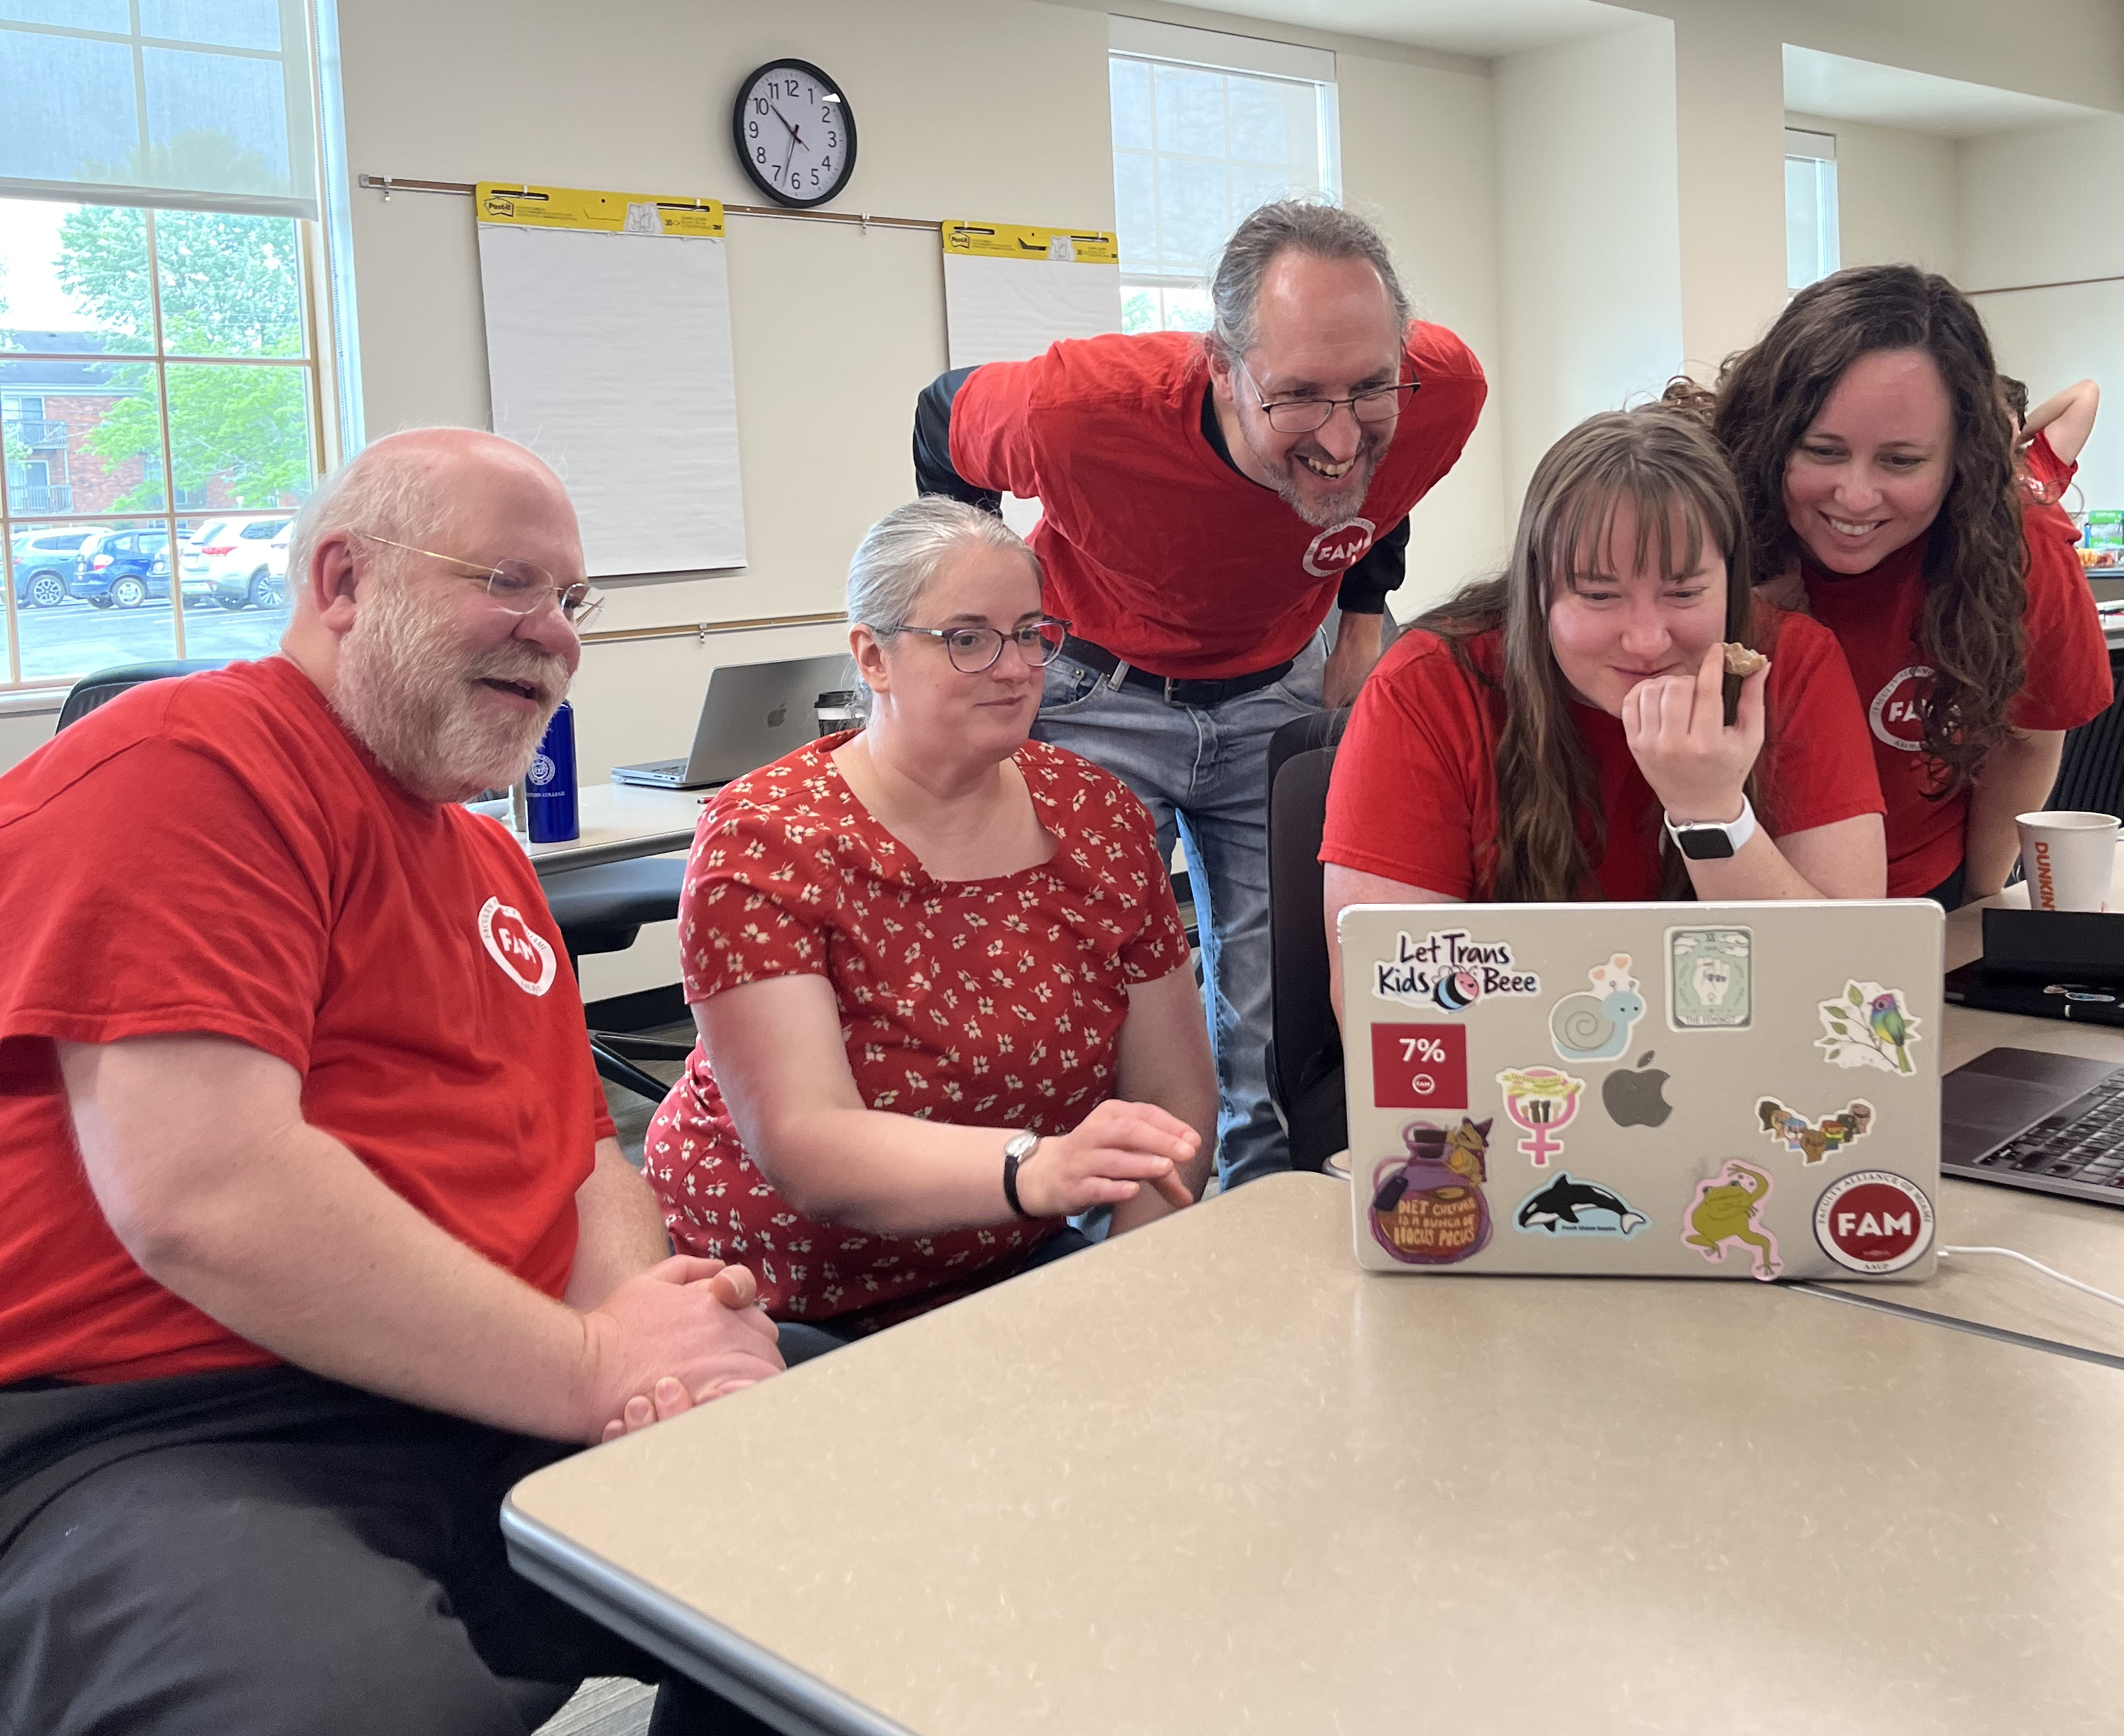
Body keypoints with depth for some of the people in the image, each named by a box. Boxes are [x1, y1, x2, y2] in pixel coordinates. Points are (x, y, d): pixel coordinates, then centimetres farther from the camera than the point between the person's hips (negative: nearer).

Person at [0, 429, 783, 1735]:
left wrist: (641, 1316, -6)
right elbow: (204, 1197, -20)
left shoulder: (490, 860, 22)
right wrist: (591, 1366, -14)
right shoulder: (181, 761, -8)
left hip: (507, 1413, 9)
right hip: (172, 1433, -8)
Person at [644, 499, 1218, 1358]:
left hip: (1008, 1269, 5)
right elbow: (803, 1143, -26)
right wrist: (1039, 1169, -42)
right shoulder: (760, 842, -14)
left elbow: (1176, 1096, 1)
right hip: (781, 1309, -5)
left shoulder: (1096, 814, 0)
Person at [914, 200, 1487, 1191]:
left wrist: (1364, 612, 1)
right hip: (1099, 691, -2)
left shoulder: (1444, 390, -25)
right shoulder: (1083, 410, -34)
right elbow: (944, 420, -10)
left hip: (1279, 690, 3)